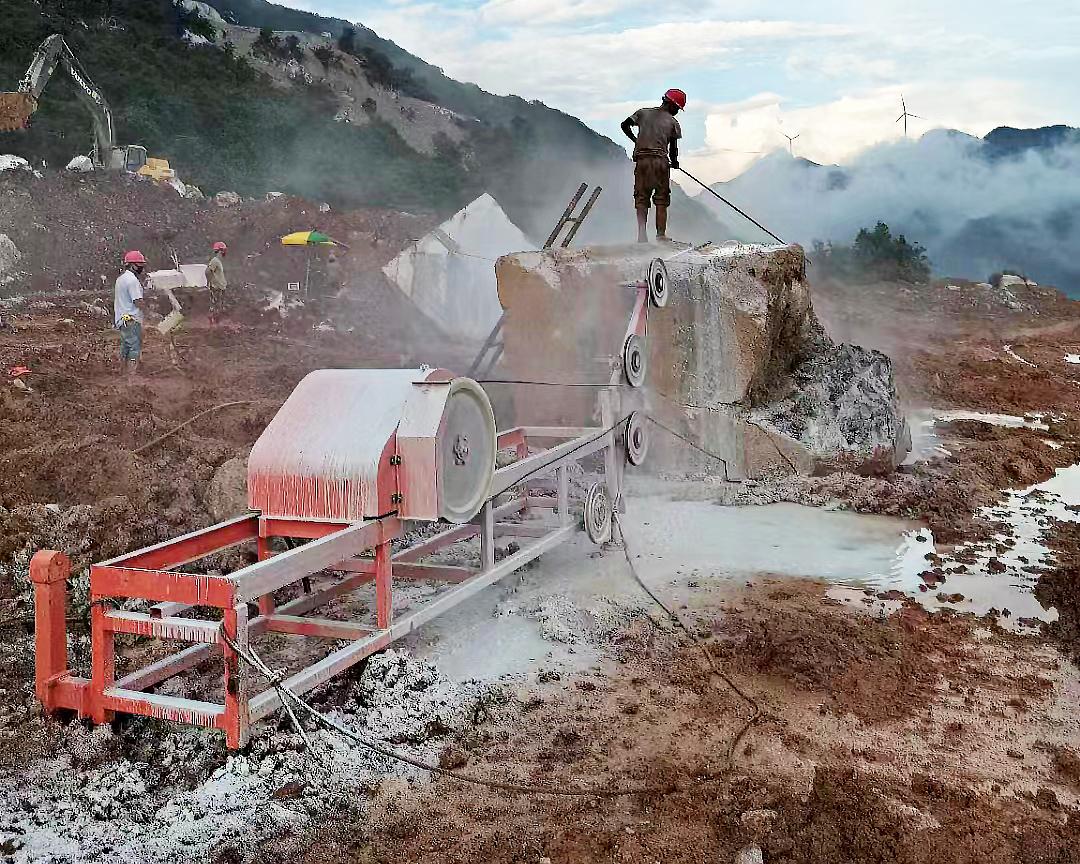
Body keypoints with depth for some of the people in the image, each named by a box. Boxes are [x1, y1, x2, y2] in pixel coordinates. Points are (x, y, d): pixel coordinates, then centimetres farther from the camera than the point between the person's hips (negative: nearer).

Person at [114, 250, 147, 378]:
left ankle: (122, 372, 29)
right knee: (135, 348, -8)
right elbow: (138, 303, -20)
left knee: (125, 347, 19)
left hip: (121, 319, 10)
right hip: (131, 320, -10)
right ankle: (131, 376, -10)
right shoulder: (133, 280, -17)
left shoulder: (120, 278, 15)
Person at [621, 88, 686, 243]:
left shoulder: (642, 113, 11)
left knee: (641, 198, 5)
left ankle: (642, 233, -11)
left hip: (642, 160, 2)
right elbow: (673, 147, 4)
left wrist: (635, 140, 24)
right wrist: (674, 162, 23)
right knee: (661, 201, 5)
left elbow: (625, 125, 8)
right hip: (661, 161, -2)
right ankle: (661, 235, 1)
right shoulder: (672, 122, 5)